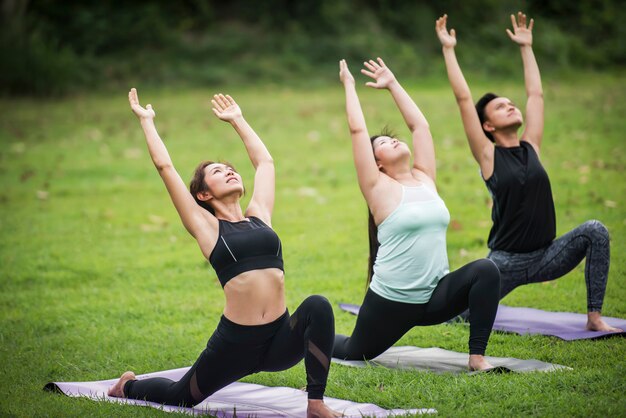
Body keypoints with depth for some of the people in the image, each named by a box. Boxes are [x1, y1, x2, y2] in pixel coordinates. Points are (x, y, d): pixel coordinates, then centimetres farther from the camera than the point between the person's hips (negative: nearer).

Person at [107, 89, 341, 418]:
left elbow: (264, 161, 26)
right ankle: (129, 385, 48)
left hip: (281, 338, 3)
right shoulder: (205, 226, 3)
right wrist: (147, 120, 11)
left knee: (317, 305, -28)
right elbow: (165, 167, 1)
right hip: (236, 341, -2)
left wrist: (237, 120, 34)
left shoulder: (259, 215, 14)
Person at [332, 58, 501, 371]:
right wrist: (349, 84, 4)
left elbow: (420, 125, 14)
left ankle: (477, 357, -20)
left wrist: (393, 85, 20)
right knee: (356, 352, 12)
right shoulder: (379, 189, -4)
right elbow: (357, 130, -7)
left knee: (486, 270, -23)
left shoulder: (425, 179, 10)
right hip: (392, 300, -3)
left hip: (435, 296, 4)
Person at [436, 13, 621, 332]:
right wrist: (448, 49, -6)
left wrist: (526, 47, 23)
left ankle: (594, 318, -18)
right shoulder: (488, 155, -4)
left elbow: (536, 94, 16)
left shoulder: (531, 147, 9)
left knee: (595, 231, -22)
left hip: (546, 257, 4)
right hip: (506, 261, -4)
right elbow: (464, 99, -9)